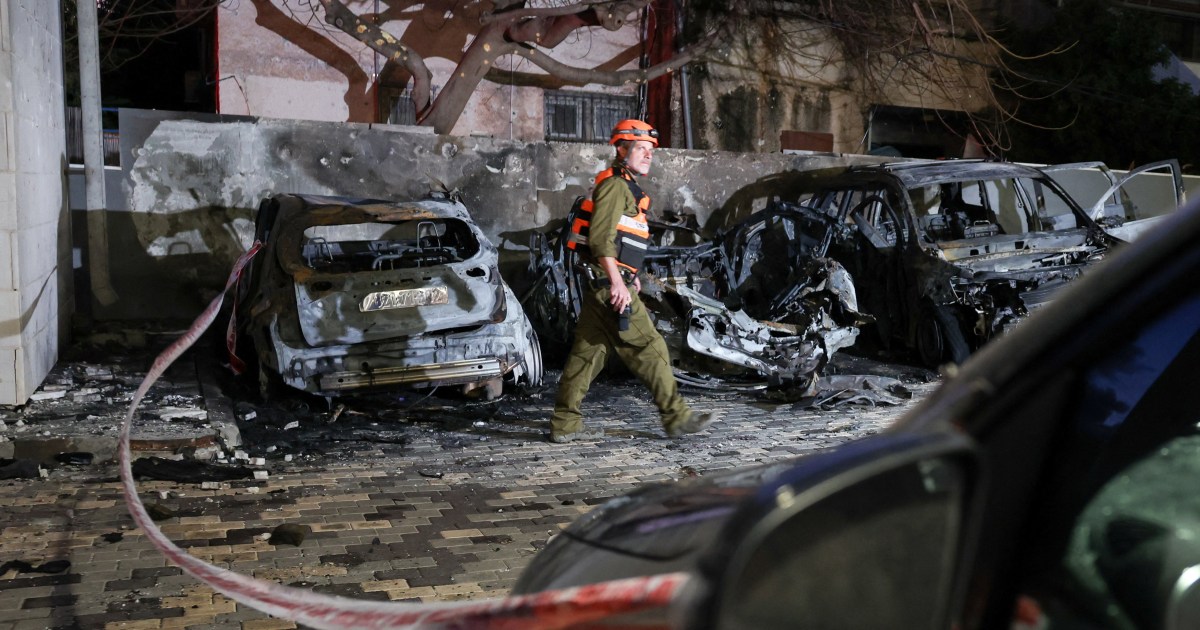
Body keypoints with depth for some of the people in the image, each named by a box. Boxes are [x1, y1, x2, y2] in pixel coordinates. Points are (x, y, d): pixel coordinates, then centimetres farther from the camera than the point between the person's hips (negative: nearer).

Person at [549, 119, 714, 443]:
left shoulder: (627, 187, 22)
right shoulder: (615, 184, -11)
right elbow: (601, 237, -20)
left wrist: (630, 275, 25)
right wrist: (617, 283, -23)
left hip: (600, 282, 10)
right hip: (608, 281, -10)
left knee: (588, 351, 9)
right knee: (648, 347, -5)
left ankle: (564, 424, 12)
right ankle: (676, 416, 2)